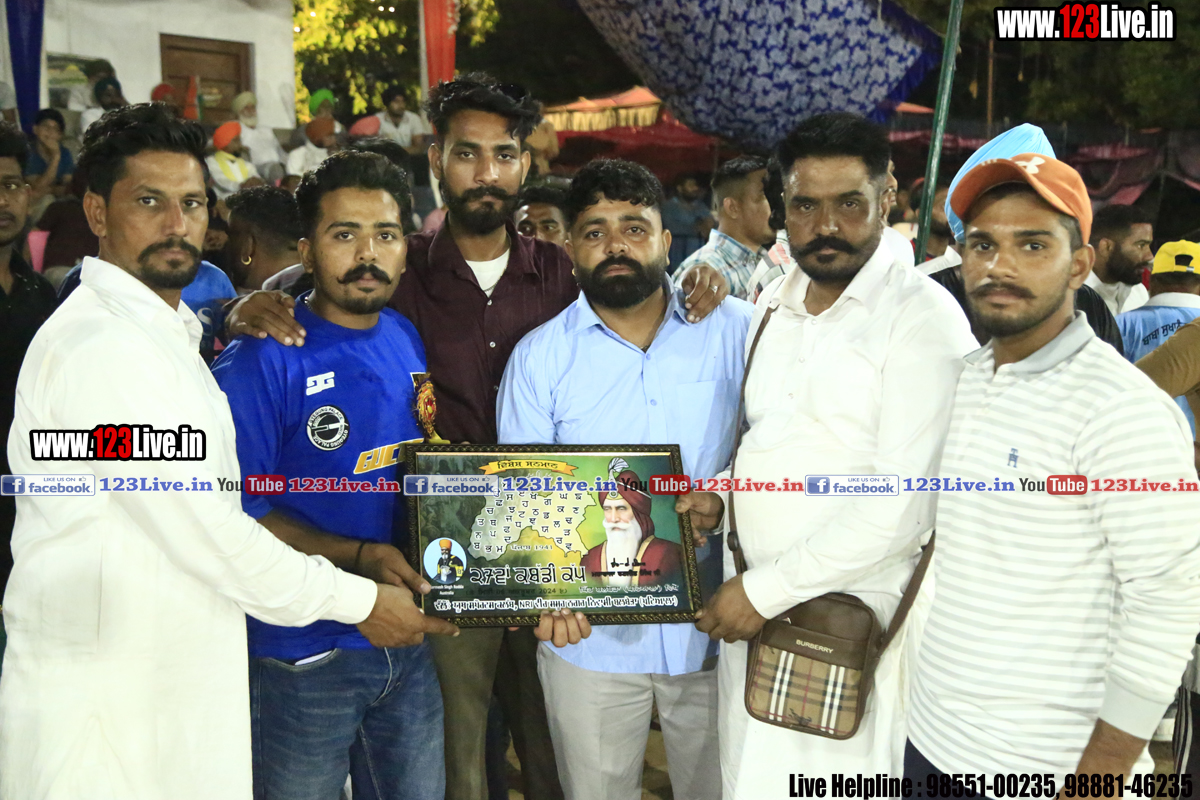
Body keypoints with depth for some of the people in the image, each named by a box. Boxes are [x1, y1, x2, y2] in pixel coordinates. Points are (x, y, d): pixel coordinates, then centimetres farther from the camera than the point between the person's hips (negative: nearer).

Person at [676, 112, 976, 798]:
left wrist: (767, 590, -16)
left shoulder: (923, 316, -13)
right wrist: (718, 495, 1)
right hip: (751, 605, 6)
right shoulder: (773, 304, 10)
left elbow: (906, 504, -20)